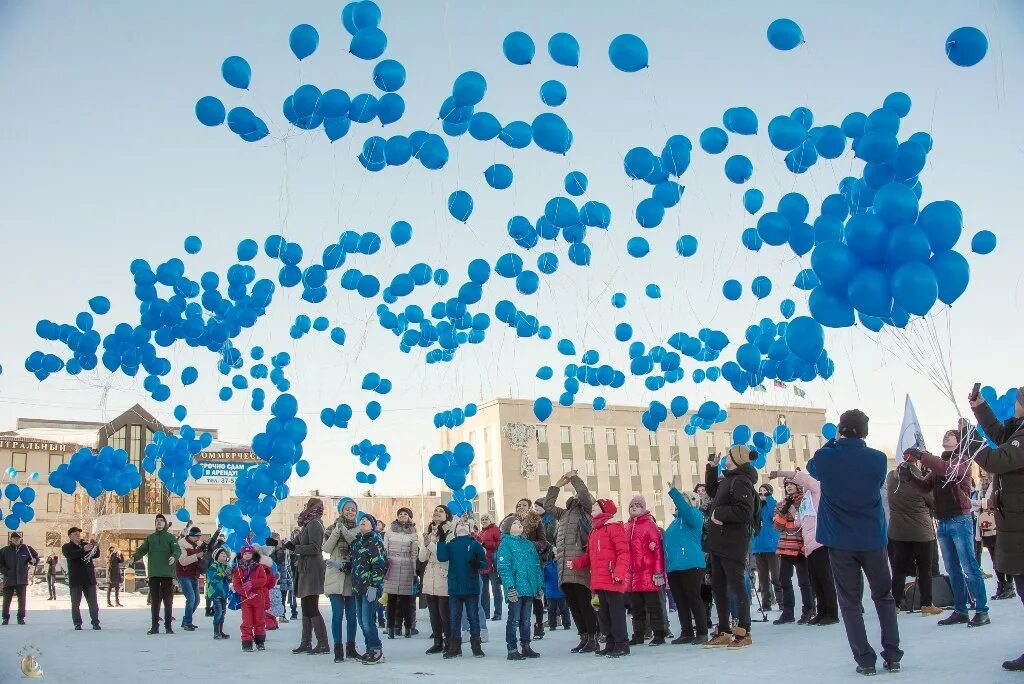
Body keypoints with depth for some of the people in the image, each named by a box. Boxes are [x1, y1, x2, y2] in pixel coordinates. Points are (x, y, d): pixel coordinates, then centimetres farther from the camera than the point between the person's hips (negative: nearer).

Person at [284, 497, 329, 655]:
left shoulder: (314, 524, -12)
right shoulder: (308, 525, 18)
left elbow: (315, 548, -20)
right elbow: (294, 543, 20)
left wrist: (295, 548, -14)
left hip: (312, 571, -10)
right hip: (306, 571, 10)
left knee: (311, 609, -9)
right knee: (306, 609, 13)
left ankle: (323, 644, -8)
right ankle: (306, 643, 19)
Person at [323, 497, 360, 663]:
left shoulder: (358, 529, 9)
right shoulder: (333, 527, 8)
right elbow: (326, 548, -5)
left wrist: (344, 531, -18)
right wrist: (336, 532, -16)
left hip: (352, 577, 1)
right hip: (335, 576, -1)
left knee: (352, 615, 6)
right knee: (337, 614, -7)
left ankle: (351, 647, 17)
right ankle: (338, 649, -2)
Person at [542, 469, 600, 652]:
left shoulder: (584, 511, 6)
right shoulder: (562, 514, 25)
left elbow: (584, 492, -9)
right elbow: (547, 505, 29)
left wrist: (573, 477, 4)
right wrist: (558, 485, 26)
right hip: (563, 566, 7)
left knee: (584, 603, -7)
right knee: (573, 605, 7)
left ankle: (593, 639, -1)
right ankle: (584, 638, 14)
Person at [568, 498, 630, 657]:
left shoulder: (613, 527, -7)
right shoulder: (594, 531, 20)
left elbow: (624, 552, -15)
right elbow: (589, 556, 24)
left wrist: (619, 573, -24)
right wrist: (575, 563, 9)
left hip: (613, 580, -9)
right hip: (599, 581, 9)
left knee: (616, 612, -5)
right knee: (605, 614, 14)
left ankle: (621, 645, 2)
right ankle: (611, 644, 22)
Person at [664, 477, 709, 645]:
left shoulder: (694, 516, -2)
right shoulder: (676, 520, 22)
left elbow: (685, 509, -25)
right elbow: (669, 541, 31)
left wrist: (673, 491, -32)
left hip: (690, 566, -9)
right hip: (673, 567, 9)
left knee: (694, 599, -5)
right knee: (680, 601, 10)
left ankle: (702, 633, 2)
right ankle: (686, 633, 17)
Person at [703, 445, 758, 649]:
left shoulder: (741, 481, -14)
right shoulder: (728, 480, 15)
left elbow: (745, 511, -24)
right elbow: (712, 490, 36)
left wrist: (719, 513, -17)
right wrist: (712, 468, 27)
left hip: (733, 544, -10)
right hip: (719, 544, 10)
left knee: (737, 587, -4)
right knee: (718, 588, 13)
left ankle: (744, 633, 2)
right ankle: (724, 632, 20)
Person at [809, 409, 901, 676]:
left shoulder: (826, 459, -9)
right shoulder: (878, 459, -8)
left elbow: (812, 466, 15)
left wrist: (835, 443, 16)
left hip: (840, 542, -1)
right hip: (873, 539, 1)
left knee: (851, 603, 7)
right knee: (884, 598, 16)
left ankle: (865, 659, 3)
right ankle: (892, 656, 15)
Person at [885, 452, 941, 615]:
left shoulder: (891, 478, -4)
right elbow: (933, 501, -4)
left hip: (897, 532, 3)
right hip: (922, 532, -3)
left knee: (898, 570, 10)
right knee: (925, 570, 9)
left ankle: (895, 604, 10)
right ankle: (926, 605, 10)